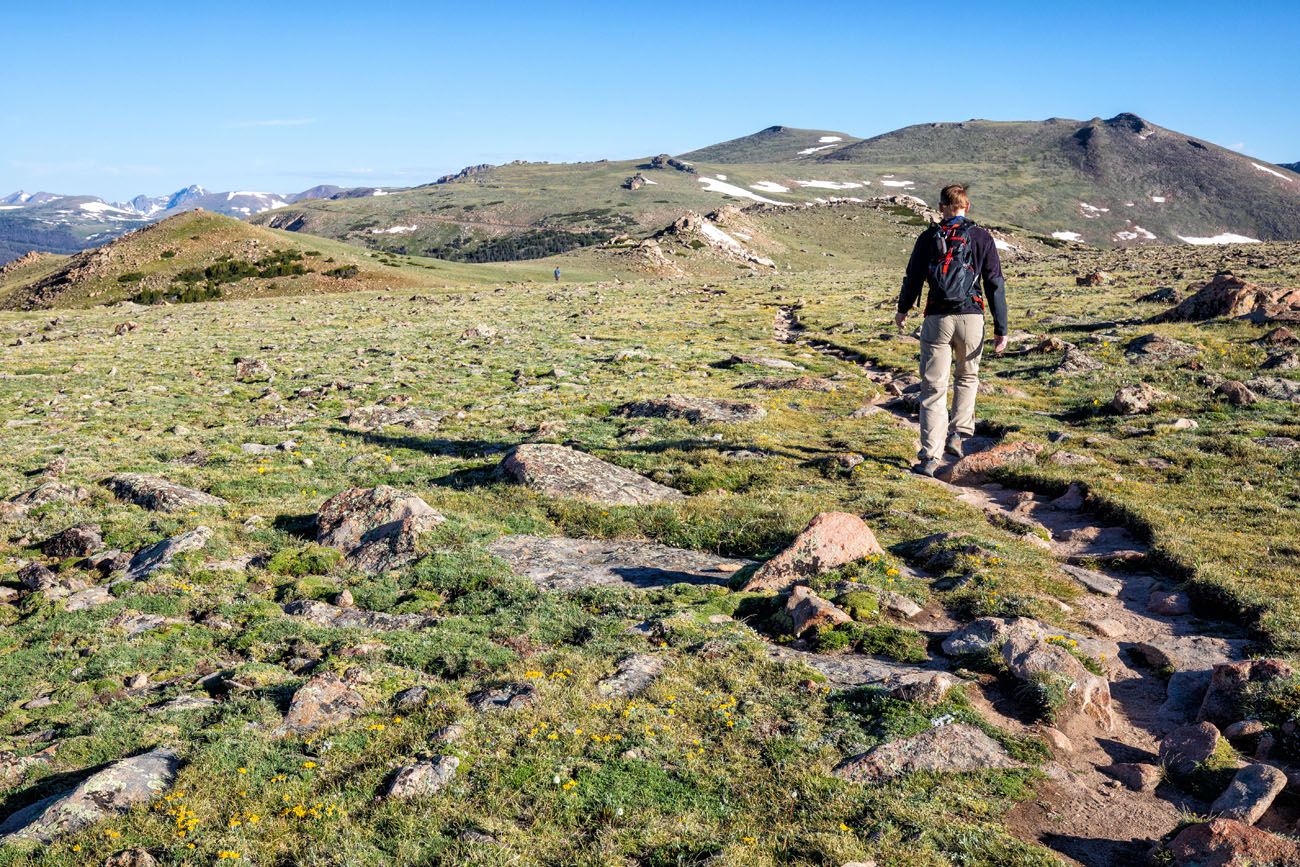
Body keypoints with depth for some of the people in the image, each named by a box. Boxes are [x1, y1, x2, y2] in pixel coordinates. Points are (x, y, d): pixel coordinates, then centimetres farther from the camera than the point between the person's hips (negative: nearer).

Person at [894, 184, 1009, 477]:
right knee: (967, 377, 25)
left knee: (933, 388, 2)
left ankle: (930, 457, -3)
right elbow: (995, 285, 0)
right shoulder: (981, 237, 3)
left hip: (937, 319, 0)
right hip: (971, 317, 0)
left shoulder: (928, 237, 5)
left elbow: (913, 277, 11)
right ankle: (958, 434, 16)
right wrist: (1001, 329, 2)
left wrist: (902, 309, 30)